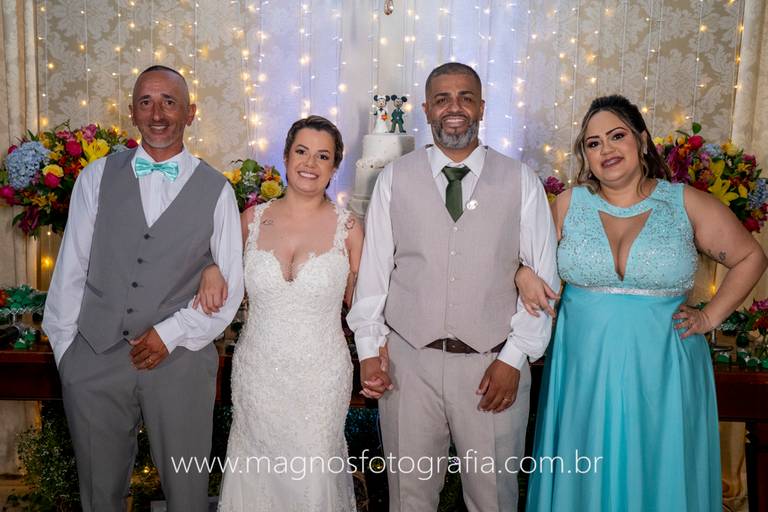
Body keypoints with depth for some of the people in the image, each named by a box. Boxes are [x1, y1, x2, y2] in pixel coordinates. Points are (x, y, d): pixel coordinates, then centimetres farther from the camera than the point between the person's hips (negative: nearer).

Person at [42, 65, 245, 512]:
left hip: (180, 360, -1)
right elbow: (71, 269, 6)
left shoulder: (216, 190, 0)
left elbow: (232, 286, 0)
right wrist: (64, 348, 5)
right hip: (94, 358, 2)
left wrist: (171, 334, -8)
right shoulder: (97, 177, 4)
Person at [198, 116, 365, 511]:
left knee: (314, 479, 8)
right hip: (257, 373, 2)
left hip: (321, 377, -1)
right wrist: (211, 271, -3)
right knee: (258, 471, 14)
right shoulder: (252, 219, 0)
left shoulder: (347, 228, -5)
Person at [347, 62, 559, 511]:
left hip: (494, 363, 0)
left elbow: (542, 275, -1)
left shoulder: (521, 181, -1)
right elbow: (374, 268, 1)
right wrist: (369, 349, 0)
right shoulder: (395, 179, 1)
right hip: (409, 359, 1)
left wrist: (514, 358, -5)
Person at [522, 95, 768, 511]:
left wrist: (710, 317, 0)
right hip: (583, 371, 1)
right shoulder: (569, 204, 1)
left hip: (660, 372, -1)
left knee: (659, 478, 12)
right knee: (584, 478, 13)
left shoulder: (687, 204, -2)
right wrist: (524, 274, -8)